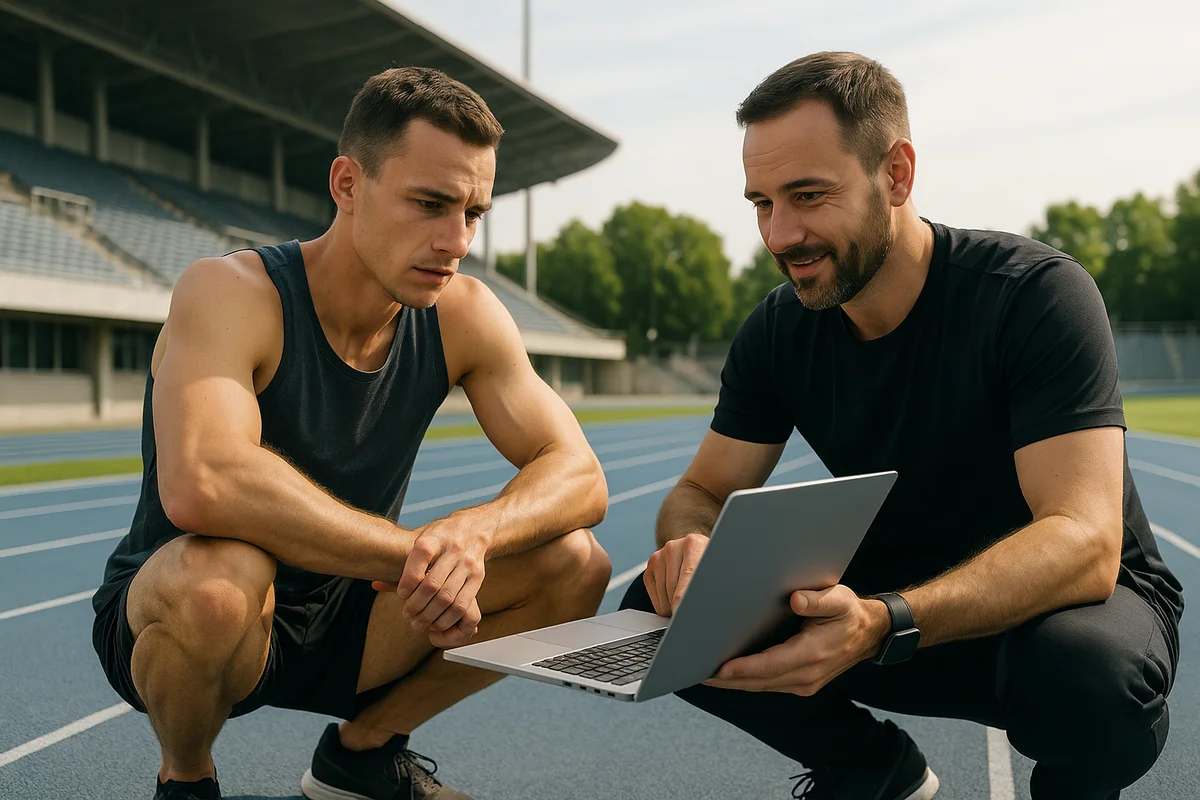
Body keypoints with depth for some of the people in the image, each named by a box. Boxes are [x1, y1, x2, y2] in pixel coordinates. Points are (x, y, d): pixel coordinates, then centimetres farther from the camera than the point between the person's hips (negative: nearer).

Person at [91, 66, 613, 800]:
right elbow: (201, 486, -42)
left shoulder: (464, 315, -8)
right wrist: (413, 553, -36)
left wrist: (470, 533, -34)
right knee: (222, 575, -40)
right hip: (162, 617, -4)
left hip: (342, 616, 5)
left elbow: (581, 478, -13)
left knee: (575, 565, -11)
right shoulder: (233, 293, -24)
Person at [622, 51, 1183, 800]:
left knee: (1082, 667, -40)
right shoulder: (779, 331, -6)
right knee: (660, 613, -14)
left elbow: (1083, 541, -32)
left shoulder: (1038, 294, -22)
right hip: (890, 600, 4)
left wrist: (882, 625, -48)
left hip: (1076, 598, -4)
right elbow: (702, 491, -2)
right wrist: (691, 545, -29)